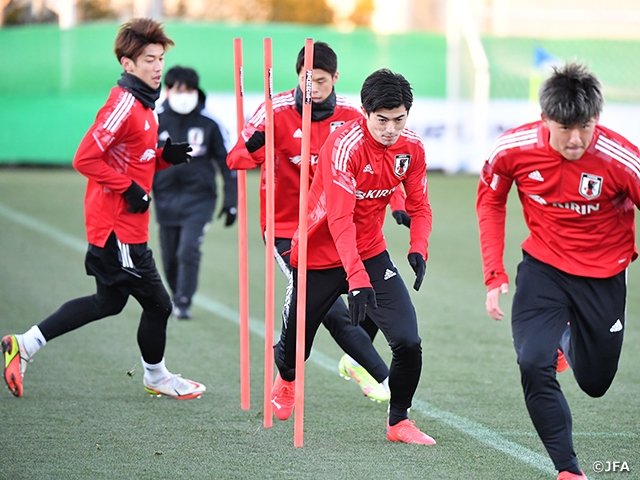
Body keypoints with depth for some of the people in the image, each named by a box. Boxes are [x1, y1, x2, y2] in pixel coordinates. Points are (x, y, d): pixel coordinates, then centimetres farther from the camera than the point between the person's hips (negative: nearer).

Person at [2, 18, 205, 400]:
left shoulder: (143, 104, 12)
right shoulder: (123, 106, -19)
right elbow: (86, 159, -24)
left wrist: (166, 157, 2)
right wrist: (129, 188, -21)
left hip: (120, 227, 10)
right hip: (118, 229, -10)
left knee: (108, 303, 20)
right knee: (158, 304, 3)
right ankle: (157, 378, 25)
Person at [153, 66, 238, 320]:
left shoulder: (208, 124, 0)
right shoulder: (156, 121, 0)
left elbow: (226, 163, 7)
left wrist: (231, 201, 5)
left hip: (199, 197, -2)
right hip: (166, 200, 2)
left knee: (189, 251, -16)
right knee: (170, 258, 8)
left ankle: (184, 303, -9)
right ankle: (177, 297, 30)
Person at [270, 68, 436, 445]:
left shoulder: (411, 147, -8)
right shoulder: (345, 146, -27)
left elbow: (419, 206, 3)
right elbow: (339, 219, -32)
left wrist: (418, 248, -17)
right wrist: (356, 279, -41)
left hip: (371, 254, 4)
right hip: (320, 256, -4)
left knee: (408, 341, -15)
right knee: (296, 342, 13)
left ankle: (398, 421, 6)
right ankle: (286, 381, 51)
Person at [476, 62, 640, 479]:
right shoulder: (513, 149, -18)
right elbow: (490, 202, 2)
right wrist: (495, 275, -2)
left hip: (603, 276, 0)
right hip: (543, 268, 1)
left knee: (595, 382, 14)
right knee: (534, 364, -21)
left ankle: (571, 338, 49)